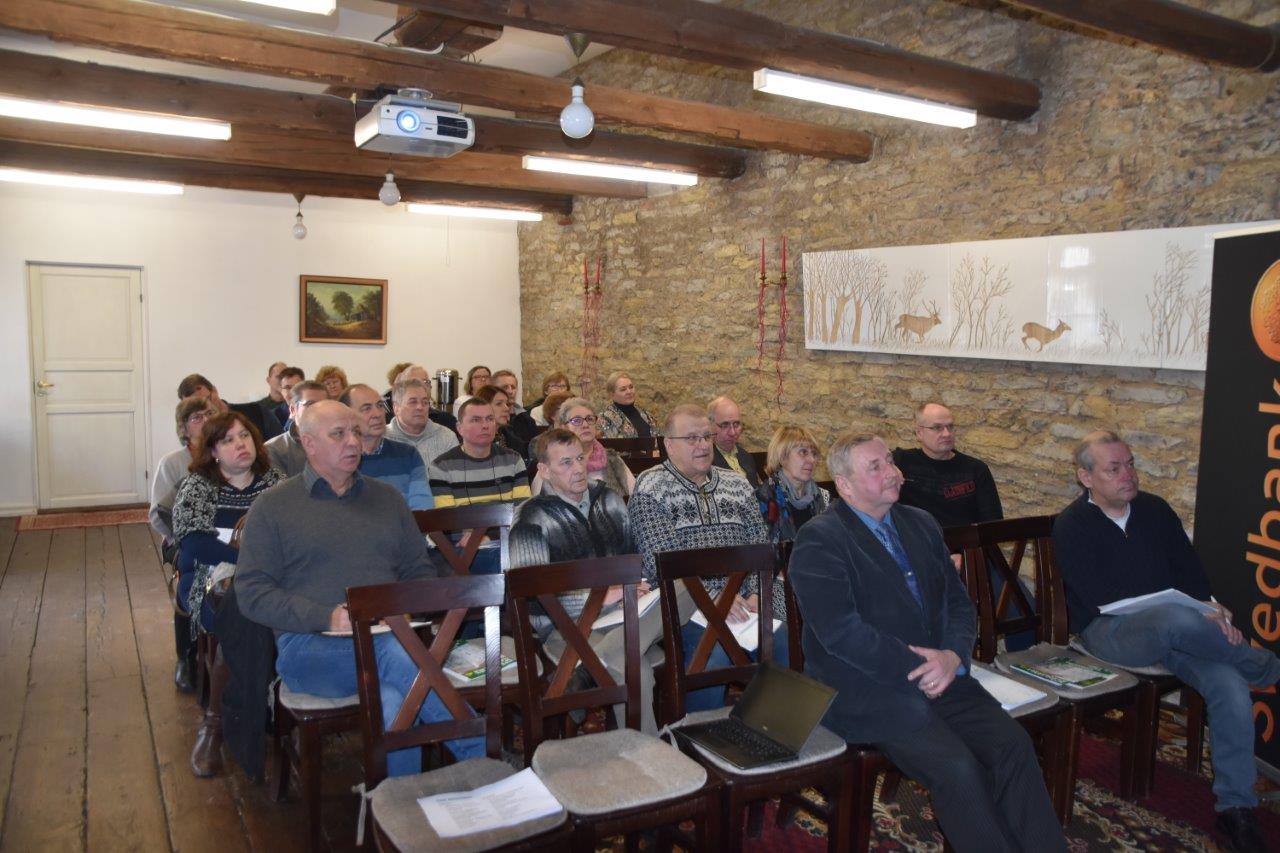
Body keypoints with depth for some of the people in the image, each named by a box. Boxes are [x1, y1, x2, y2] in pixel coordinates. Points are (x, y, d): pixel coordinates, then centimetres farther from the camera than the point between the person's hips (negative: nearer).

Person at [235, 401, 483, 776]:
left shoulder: (387, 498, 21)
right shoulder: (273, 507, 10)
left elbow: (421, 572, 23)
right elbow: (252, 593, 2)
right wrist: (326, 617, -13)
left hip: (391, 636, 3)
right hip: (310, 646, -3)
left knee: (394, 702, -34)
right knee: (399, 656, -34)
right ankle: (480, 757, -27)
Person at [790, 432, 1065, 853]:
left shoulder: (921, 524, 14)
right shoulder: (818, 541, -8)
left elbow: (959, 602, 13)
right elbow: (840, 631, -17)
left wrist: (953, 655, -8)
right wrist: (916, 668, -15)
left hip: (940, 676, 6)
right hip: (866, 689, -6)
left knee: (1014, 744, -15)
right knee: (957, 766, -24)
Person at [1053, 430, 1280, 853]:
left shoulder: (1154, 509, 12)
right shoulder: (1071, 527, -4)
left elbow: (1189, 567, 12)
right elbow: (1100, 599, -13)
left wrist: (1209, 608, -12)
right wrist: (1196, 616, -18)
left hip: (1172, 626, 5)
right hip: (1109, 632, -5)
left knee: (1231, 687, -24)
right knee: (1176, 617, -37)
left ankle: (1235, 807, -8)